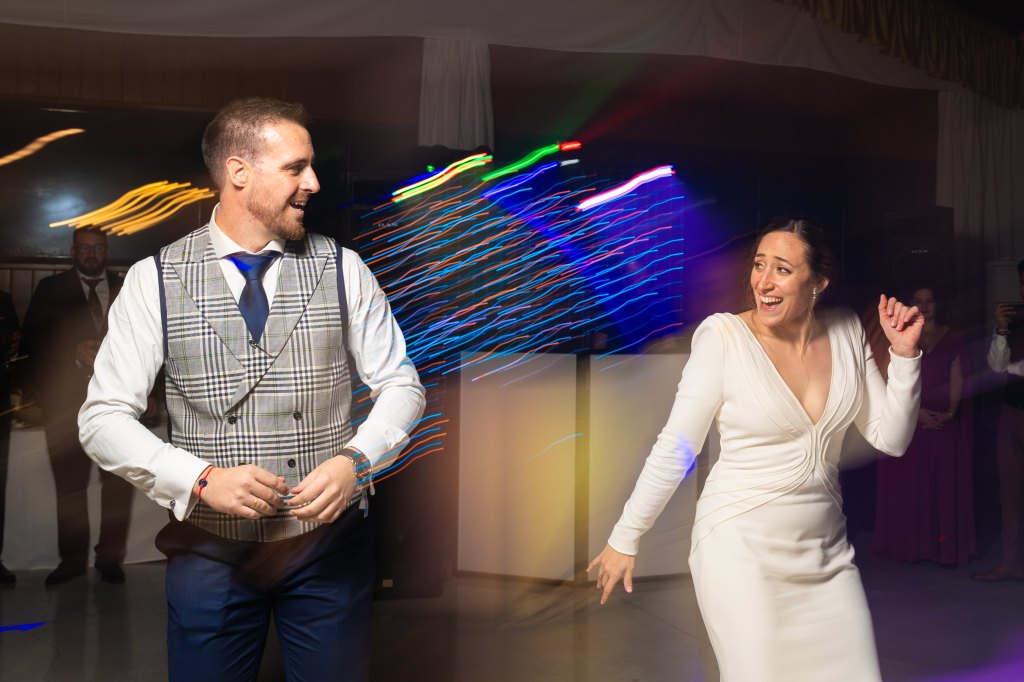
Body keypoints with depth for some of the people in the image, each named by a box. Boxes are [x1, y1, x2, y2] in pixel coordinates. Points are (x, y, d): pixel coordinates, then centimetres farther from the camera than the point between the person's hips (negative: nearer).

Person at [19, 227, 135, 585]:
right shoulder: (51, 289, 9)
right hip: (66, 398, 0)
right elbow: (31, 340, 1)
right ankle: (72, 558, 17)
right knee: (69, 484, 5)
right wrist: (74, 353, -15)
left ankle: (110, 558, 12)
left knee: (118, 482, 2)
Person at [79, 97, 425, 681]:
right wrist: (202, 478, -18)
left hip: (330, 543, 1)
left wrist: (354, 460, -17)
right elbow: (105, 417, -4)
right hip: (210, 549, 0)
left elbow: (400, 383, 0)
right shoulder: (155, 281, -4)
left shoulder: (342, 269, -2)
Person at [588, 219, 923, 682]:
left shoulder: (847, 332, 1)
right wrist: (624, 539, -5)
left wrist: (905, 355, -6)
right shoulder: (723, 336, -14)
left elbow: (891, 439, 5)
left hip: (825, 551, 5)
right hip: (740, 549, -5)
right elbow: (674, 448, -10)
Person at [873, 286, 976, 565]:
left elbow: (957, 379, 3)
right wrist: (916, 411, -13)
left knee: (945, 484, 2)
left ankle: (945, 546, 8)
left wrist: (950, 411, -11)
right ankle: (909, 544, 7)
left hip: (946, 423, 0)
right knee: (908, 482, 1)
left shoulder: (952, 337, 9)